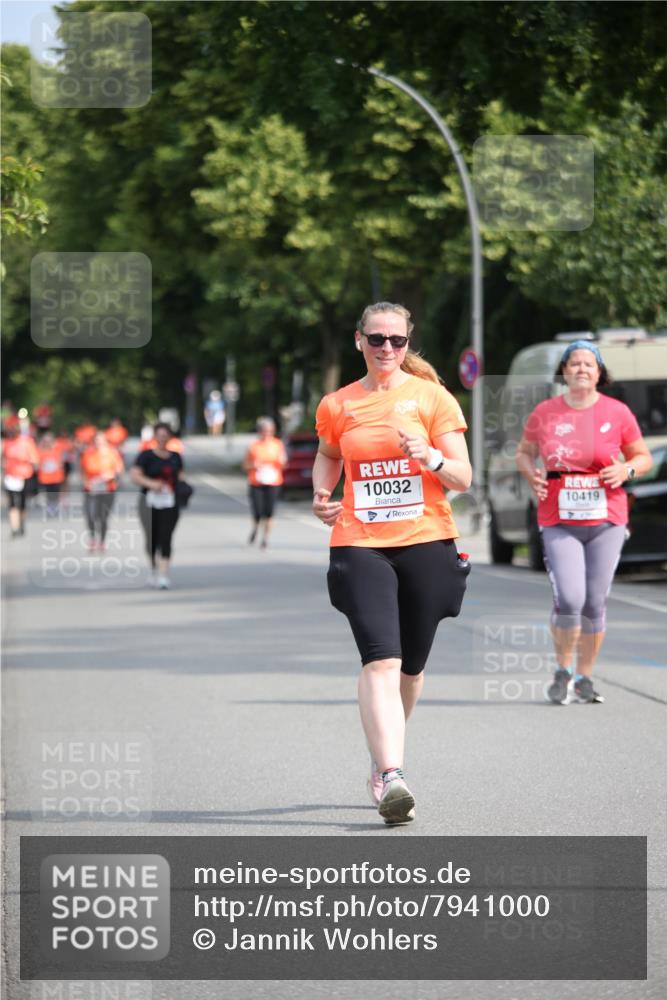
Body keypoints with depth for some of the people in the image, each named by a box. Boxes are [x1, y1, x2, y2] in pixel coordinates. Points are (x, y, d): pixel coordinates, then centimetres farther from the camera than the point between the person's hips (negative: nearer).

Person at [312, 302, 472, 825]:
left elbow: (463, 476, 0)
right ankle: (391, 776, -28)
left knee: (411, 665, 10)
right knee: (381, 660, -18)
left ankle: (383, 760, 34)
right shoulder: (336, 405, 9)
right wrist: (322, 495, 10)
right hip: (360, 544, 0)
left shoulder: (431, 397, 3)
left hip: (426, 543, 0)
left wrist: (431, 458, -20)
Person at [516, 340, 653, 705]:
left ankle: (584, 678, 18)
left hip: (606, 523, 1)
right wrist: (531, 473, -4)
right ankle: (563, 672, 9)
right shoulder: (545, 413, 3)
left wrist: (626, 470, -10)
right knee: (569, 599, -14)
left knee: (595, 603, 2)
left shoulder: (617, 412, 3)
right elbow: (524, 452, 17)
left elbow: (643, 457, 12)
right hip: (558, 522, -1)